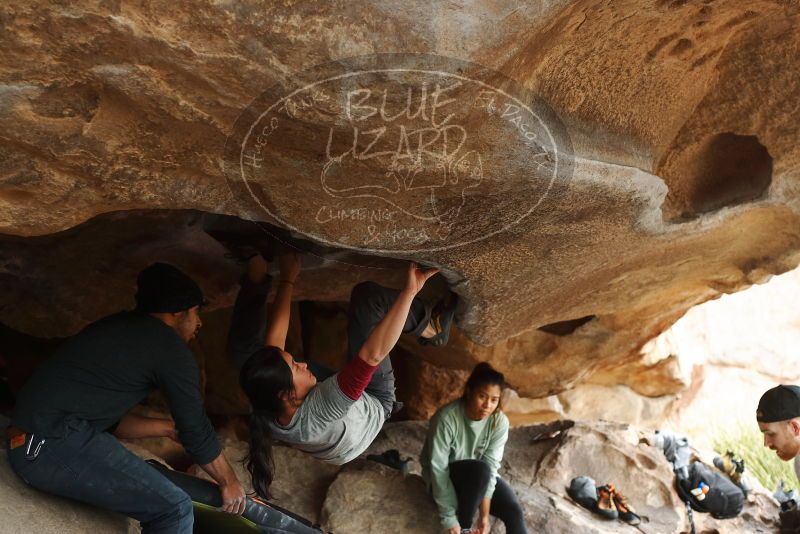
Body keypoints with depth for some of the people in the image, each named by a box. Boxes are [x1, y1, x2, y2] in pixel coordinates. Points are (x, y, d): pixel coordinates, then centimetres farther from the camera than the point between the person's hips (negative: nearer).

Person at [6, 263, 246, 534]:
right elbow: (196, 430, -1)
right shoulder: (169, 346, -7)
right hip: (55, 444, -10)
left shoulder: (122, 327, 20)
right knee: (174, 509, -11)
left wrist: (169, 428, 26)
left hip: (30, 440, 10)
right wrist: (229, 481, 12)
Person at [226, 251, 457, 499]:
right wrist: (409, 291, -57)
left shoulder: (265, 412, -32)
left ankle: (256, 282, 17)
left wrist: (287, 279, -13)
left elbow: (274, 341, -20)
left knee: (242, 345, -4)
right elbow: (372, 355, -56)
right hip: (375, 402, -5)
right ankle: (433, 326, 4)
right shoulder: (319, 411, -49)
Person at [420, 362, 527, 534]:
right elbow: (438, 468, -27)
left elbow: (491, 466, -20)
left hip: (478, 477, 4)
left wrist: (484, 515, -27)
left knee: (513, 510, -20)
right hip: (445, 476, -4)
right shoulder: (446, 418, -30)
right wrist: (449, 518, -28)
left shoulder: (500, 422, -18)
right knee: (480, 470, -34)